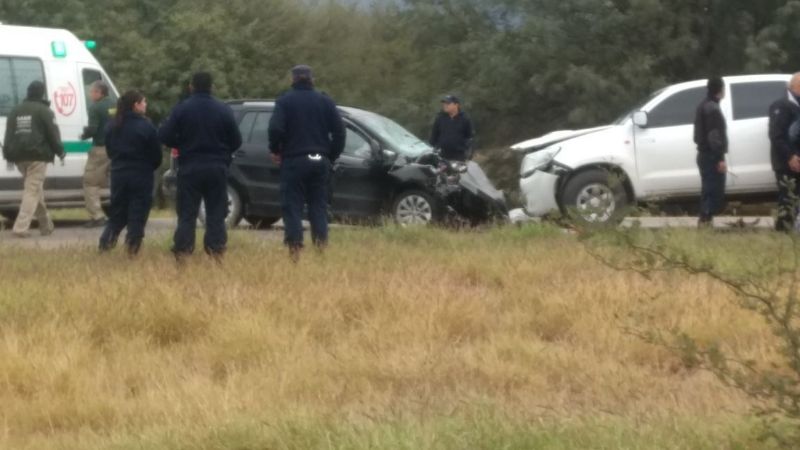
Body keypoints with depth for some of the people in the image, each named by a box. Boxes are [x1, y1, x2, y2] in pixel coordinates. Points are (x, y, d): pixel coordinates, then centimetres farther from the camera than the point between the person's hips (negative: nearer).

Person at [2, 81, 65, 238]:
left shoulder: (16, 111, 15)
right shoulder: (44, 111, -4)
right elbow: (53, 134, -6)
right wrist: (60, 152, 6)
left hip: (19, 157, 6)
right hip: (37, 156, -6)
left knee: (35, 190, 19)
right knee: (32, 191, -8)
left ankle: (46, 225, 27)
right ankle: (21, 227, -20)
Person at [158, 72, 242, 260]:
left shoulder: (181, 109, -6)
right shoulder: (223, 110, -2)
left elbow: (164, 137, -9)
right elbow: (236, 141, 0)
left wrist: (182, 145, 10)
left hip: (190, 168, -1)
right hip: (217, 170, 1)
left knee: (187, 215, 4)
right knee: (216, 214, 7)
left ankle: (182, 252, -1)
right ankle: (216, 251, 2)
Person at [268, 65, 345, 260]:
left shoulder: (285, 101, -3)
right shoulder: (325, 102, 8)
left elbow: (276, 129, -15)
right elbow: (339, 131, 3)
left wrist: (275, 151, 2)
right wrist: (332, 156, 13)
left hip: (293, 160, -3)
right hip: (320, 161, 3)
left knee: (292, 207, 0)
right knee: (318, 206, 10)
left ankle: (295, 249, -8)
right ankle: (322, 245, 1)